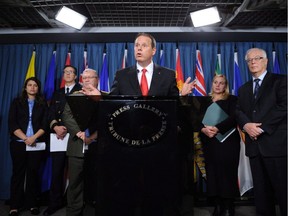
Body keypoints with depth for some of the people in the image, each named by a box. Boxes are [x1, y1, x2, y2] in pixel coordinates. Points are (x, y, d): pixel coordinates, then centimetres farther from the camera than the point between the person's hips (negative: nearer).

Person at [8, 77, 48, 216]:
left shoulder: (43, 104, 10)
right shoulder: (17, 102, 10)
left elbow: (45, 124, 1)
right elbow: (12, 123, 0)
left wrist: (34, 137, -14)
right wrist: (25, 138, -11)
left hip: (37, 143, 0)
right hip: (18, 143, 0)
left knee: (33, 173, 3)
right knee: (18, 173, 3)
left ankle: (32, 204, 12)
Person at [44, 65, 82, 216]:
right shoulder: (57, 93, 18)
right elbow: (51, 114, 8)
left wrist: (67, 128, -15)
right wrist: (55, 126, -12)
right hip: (58, 135, 4)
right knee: (57, 170, 7)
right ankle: (55, 202, 20)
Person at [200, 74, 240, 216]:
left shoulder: (232, 100, 6)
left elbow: (233, 118, -9)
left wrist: (217, 128, -22)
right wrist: (204, 129, -14)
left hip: (227, 142, -3)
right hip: (210, 143, 3)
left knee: (227, 173, -3)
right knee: (212, 174, 0)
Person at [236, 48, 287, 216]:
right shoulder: (243, 89, 19)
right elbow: (239, 111, 9)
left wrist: (262, 127, -16)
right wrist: (246, 125, -12)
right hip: (254, 145, 5)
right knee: (261, 191, 12)